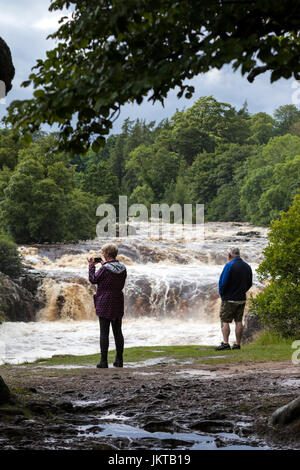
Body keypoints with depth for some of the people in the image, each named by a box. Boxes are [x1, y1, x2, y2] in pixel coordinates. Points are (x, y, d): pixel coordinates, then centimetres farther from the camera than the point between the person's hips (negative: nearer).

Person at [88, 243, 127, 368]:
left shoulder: (105, 269, -16)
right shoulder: (122, 268, 3)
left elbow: (93, 279, -5)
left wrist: (91, 265, 8)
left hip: (105, 304, -6)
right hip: (118, 303, 6)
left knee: (104, 333, -2)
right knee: (118, 332, 12)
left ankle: (103, 361, -3)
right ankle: (119, 360, 15)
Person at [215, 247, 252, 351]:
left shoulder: (229, 265, -14)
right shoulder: (247, 266, 8)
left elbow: (222, 282, -16)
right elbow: (249, 284, 15)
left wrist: (221, 293, 0)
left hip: (229, 299, -6)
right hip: (242, 299, 6)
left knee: (225, 321, -2)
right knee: (239, 321, 9)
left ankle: (225, 343, -10)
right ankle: (237, 344, 9)